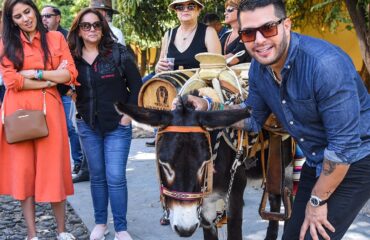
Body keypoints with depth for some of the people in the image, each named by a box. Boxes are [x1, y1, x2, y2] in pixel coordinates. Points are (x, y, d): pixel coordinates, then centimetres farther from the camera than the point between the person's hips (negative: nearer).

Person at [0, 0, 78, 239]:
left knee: (53, 168, 1)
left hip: (49, 110, 0)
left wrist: (34, 73, -8)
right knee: (23, 169, 4)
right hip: (19, 111, 1)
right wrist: (52, 79, -7)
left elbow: (70, 74, -1)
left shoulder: (56, 38, 8)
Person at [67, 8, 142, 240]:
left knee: (116, 177, -4)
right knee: (97, 177, 13)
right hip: (88, 126, 3)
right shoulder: (73, 57, 2)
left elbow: (136, 85, -4)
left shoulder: (118, 51, -6)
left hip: (117, 126, -3)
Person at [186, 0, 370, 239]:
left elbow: (344, 145, -26)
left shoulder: (326, 64, -30)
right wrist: (207, 107, -7)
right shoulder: (259, 67, -7)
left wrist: (317, 201, -16)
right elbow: (253, 118, 9)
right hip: (317, 162, 7)